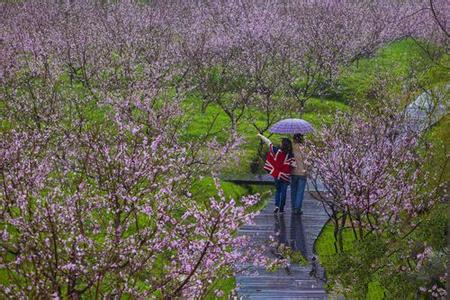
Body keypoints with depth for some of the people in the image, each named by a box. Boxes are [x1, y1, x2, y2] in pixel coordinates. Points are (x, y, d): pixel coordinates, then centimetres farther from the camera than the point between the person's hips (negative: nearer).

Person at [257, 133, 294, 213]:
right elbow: (293, 164, -22)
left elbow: (268, 142, 0)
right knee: (283, 192, 9)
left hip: (276, 174, 2)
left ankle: (277, 206, 4)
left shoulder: (277, 151, -9)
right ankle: (281, 208, 11)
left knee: (278, 190, 19)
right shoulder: (290, 155, -13)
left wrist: (261, 136, 10)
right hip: (285, 176, -2)